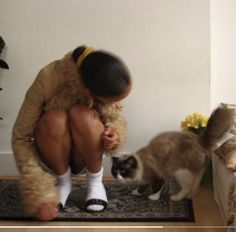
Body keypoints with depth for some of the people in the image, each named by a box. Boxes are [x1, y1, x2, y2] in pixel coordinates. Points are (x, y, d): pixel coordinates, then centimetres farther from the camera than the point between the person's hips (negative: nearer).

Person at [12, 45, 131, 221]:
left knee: (82, 116, -33)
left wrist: (115, 135, -30)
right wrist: (39, 196, -29)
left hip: (85, 153, 2)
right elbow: (20, 137, -23)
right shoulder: (48, 81, -32)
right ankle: (63, 182, -7)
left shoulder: (108, 83, -23)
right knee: (55, 120, -36)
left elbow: (116, 119, -4)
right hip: (54, 152, -1)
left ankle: (95, 181, -7)